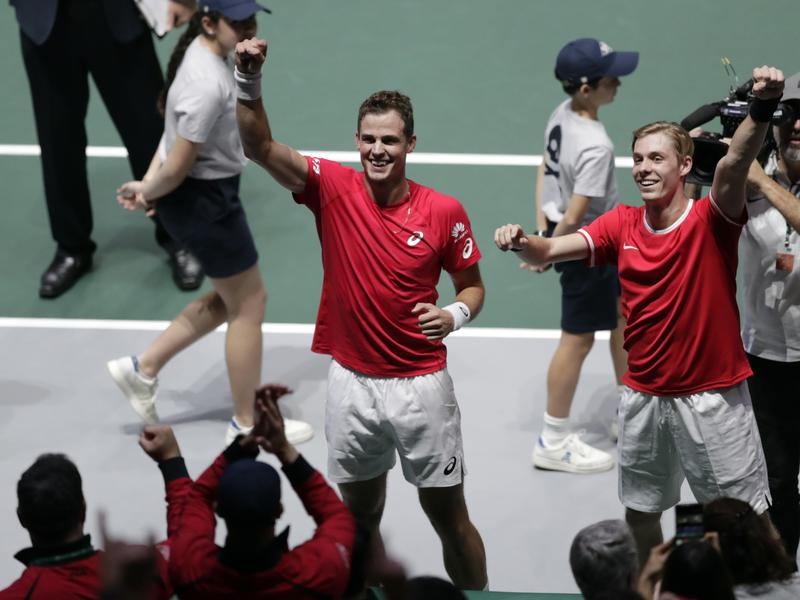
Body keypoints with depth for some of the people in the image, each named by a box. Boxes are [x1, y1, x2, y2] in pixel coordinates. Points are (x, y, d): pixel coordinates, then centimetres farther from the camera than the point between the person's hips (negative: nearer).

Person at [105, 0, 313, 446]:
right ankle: (246, 426, 23)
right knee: (249, 305, 7)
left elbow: (176, 127, 10)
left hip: (212, 194, 10)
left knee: (231, 299, 22)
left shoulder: (210, 50, 0)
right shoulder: (208, 86, -31)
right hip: (204, 202, -10)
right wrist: (149, 192, -6)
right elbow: (179, 167, -25)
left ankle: (143, 369, 30)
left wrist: (149, 185, 4)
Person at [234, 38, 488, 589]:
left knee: (449, 517, 6)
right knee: (360, 513, 14)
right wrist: (250, 80, -31)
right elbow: (260, 146, -16)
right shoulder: (333, 190, -6)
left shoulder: (444, 211, -9)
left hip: (420, 385, -2)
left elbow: (473, 286, 3)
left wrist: (454, 315, -19)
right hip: (352, 382, 2)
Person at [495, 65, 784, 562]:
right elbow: (551, 250, -5)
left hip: (712, 396, -5)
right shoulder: (621, 226, 1)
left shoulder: (711, 219, -13)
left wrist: (762, 109, -51)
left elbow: (735, 165, -32)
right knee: (640, 512, 19)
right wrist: (520, 242, -29)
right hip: (644, 395, 5)